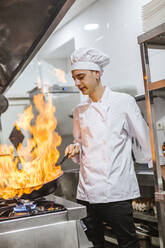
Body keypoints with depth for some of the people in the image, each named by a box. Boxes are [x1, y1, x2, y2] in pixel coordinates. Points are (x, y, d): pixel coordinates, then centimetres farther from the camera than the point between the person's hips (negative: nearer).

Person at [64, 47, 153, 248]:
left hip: (116, 192, -4)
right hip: (87, 192, 5)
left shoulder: (123, 102, -3)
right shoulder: (79, 111, 12)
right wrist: (75, 149, 0)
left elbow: (145, 138, 1)